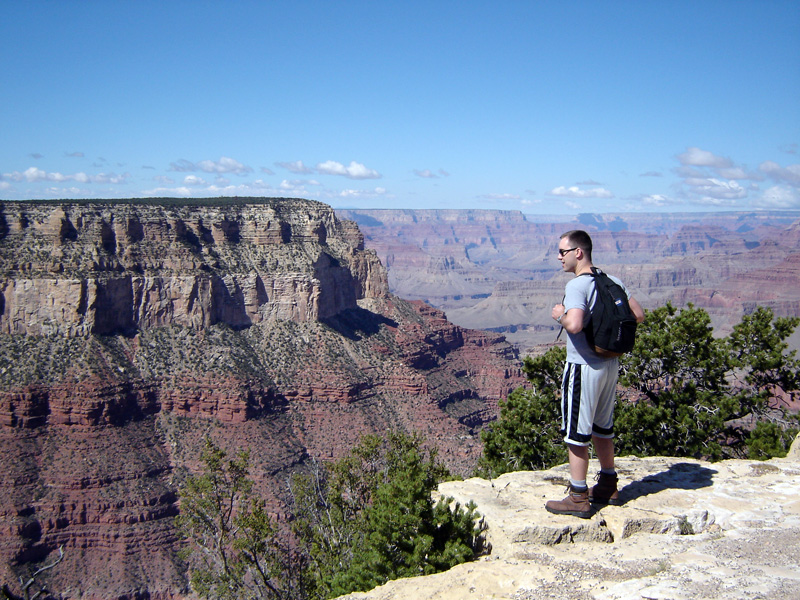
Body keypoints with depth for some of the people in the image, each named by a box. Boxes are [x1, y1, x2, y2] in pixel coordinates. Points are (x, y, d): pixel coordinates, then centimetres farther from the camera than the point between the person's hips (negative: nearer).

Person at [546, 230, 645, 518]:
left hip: (584, 367, -8)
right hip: (610, 364, 8)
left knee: (576, 434, 2)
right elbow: (638, 315, 8)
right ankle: (608, 488, 31)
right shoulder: (612, 281, 6)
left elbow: (574, 325, -31)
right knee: (602, 429, 20)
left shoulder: (577, 285, -18)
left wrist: (560, 315, -11)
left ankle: (578, 499, 8)